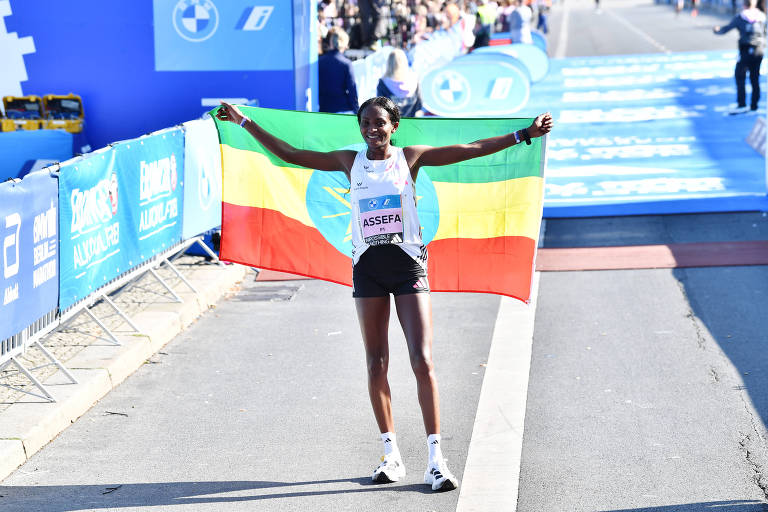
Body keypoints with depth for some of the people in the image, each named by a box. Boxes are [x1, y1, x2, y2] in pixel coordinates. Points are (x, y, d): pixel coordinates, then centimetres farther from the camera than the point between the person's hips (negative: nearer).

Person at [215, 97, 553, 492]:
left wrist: (524, 134, -7)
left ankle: (435, 459, -9)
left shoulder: (410, 157, 3)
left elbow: (469, 150, -1)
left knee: (423, 362, -9)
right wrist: (243, 122, 12)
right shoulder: (349, 162, 8)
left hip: (407, 265, -2)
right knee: (376, 365, 5)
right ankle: (391, 455, 15)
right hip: (367, 266, 3)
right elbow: (287, 154, 11)